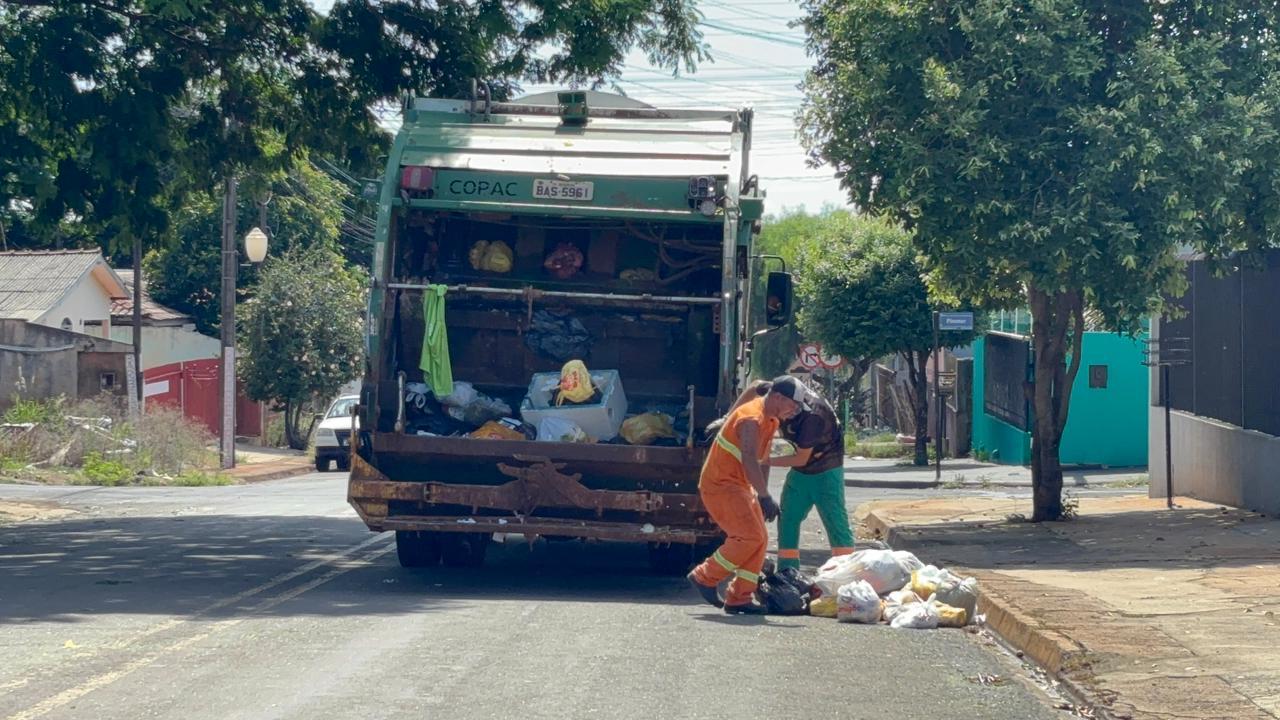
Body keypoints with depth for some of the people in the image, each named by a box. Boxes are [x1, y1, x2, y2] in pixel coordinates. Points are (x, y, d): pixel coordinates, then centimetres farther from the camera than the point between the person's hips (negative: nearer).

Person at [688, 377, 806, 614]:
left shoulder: (772, 420, 11)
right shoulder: (752, 419, -22)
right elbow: (750, 461, -34)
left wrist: (762, 495, 15)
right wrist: (765, 497, -39)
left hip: (741, 486, 10)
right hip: (720, 485, -10)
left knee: (759, 540, 4)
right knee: (749, 537, -17)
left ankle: (738, 598, 5)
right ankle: (705, 577, -4)